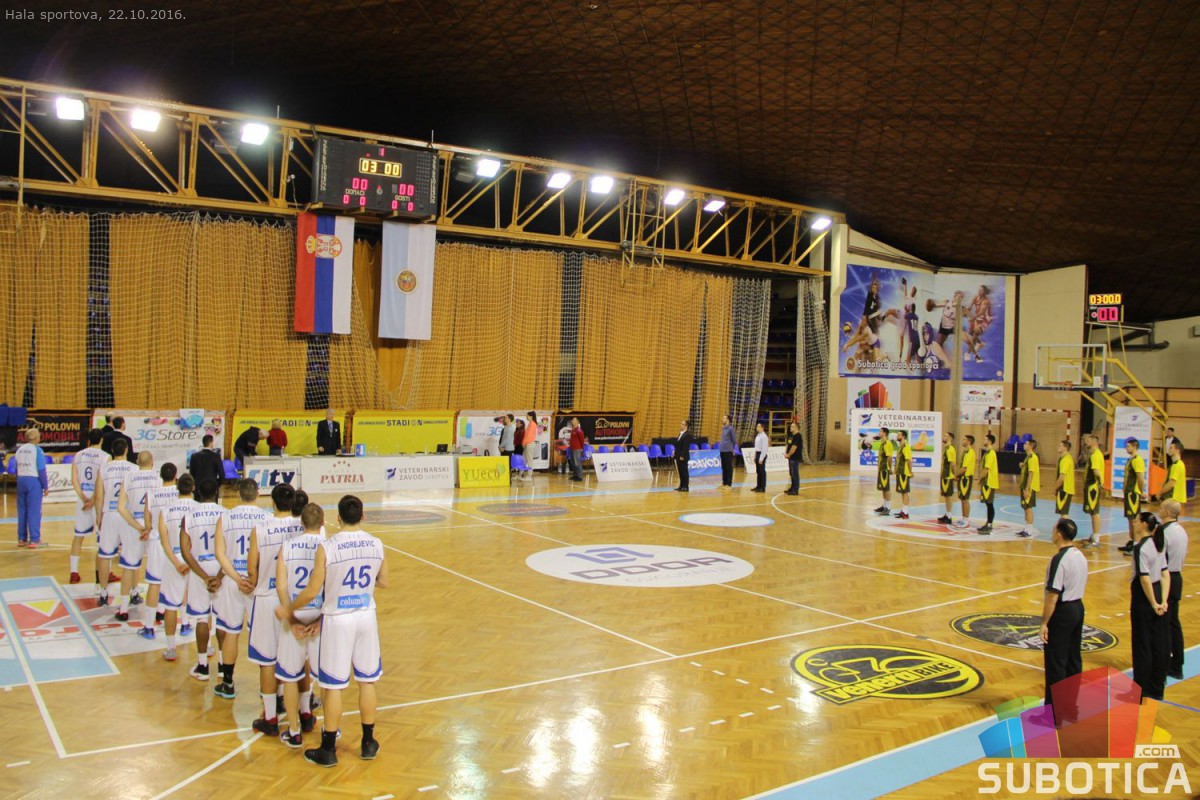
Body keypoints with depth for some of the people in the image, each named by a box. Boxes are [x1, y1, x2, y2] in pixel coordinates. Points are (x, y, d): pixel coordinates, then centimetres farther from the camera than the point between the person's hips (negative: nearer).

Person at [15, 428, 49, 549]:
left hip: (21, 481, 6)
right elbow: (42, 470, -12)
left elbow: (17, 469, 12)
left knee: (22, 511, 12)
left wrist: (19, 482, 19)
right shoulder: (38, 451, -10)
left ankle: (21, 539, 18)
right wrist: (46, 487, -5)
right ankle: (34, 540, -2)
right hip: (34, 481, -6)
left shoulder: (19, 450, 8)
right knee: (34, 511, -2)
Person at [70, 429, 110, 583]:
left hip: (82, 499, 4)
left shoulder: (78, 455, 7)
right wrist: (93, 500, -12)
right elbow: (101, 482, -15)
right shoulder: (105, 457, -7)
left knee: (78, 535, 12)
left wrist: (84, 499, -5)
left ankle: (74, 573, 13)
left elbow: (74, 481, -1)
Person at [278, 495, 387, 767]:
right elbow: (384, 583, 6)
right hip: (366, 616, 4)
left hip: (337, 620, -3)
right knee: (367, 681, 15)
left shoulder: (327, 547, -16)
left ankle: (328, 750, 18)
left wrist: (288, 609, 4)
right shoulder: (376, 544, -5)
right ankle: (368, 743, 26)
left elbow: (312, 591, -12)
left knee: (333, 686, 7)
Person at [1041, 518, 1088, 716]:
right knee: (1073, 659, 16)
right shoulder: (1081, 556, 6)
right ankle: (1072, 707, 26)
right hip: (1078, 608, 9)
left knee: (1055, 663, 0)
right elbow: (1081, 585, 14)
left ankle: (1055, 713, 6)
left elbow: (1052, 595, -22)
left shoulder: (1059, 560, -22)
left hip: (1062, 612, -9)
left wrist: (1044, 623, -16)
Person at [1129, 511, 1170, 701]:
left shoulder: (1141, 547, -19)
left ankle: (1142, 691, 11)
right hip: (1157, 594, 8)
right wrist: (1163, 601, -1)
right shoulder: (1158, 544, 7)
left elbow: (1145, 579, -23)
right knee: (1159, 644, 14)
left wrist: (1153, 604, -16)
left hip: (1143, 597, -8)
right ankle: (1157, 688, 24)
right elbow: (1165, 575, 4)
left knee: (1141, 645, 2)